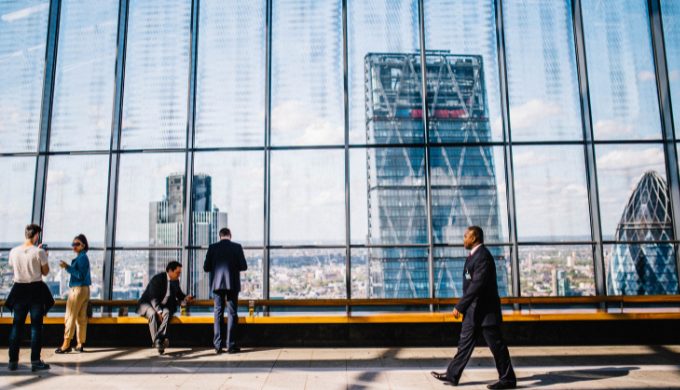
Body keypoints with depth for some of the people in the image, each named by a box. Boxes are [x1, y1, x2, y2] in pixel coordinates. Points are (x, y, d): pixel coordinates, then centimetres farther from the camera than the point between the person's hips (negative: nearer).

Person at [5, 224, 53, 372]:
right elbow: (45, 272, -5)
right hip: (36, 290, -3)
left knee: (17, 325, 12)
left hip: (19, 289, 4)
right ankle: (35, 361, 4)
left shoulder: (13, 251, 0)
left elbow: (13, 266, 17)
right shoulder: (39, 252, -12)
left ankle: (13, 361, 14)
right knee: (36, 325, 3)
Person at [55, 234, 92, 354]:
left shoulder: (81, 258, -12)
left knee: (70, 316, -4)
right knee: (81, 317, 8)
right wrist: (68, 267, 16)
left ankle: (66, 344, -2)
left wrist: (67, 267, -22)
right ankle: (80, 344, 11)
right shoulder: (84, 257, 16)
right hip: (85, 289, 9)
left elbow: (80, 275, -21)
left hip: (78, 289, -9)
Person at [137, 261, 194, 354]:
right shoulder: (157, 279, -19)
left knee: (167, 313, -30)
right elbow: (153, 298, -25)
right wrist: (159, 312, -37)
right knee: (153, 314, -37)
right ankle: (156, 342, -36)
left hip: (163, 306, 5)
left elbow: (179, 294, 18)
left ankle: (159, 340, -40)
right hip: (148, 304, -4)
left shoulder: (175, 281, 2)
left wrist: (185, 298, -4)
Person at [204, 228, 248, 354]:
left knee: (218, 314, 8)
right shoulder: (237, 247, -3)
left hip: (217, 284, 2)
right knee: (232, 314, 4)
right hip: (232, 284, -1)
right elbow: (244, 266, -4)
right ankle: (231, 345, 3)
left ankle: (218, 346, 7)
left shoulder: (212, 247, 1)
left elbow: (206, 267, 1)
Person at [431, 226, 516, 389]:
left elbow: (477, 284, -25)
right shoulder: (475, 255, 13)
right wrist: (464, 307, 19)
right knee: (465, 343, 12)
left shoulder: (483, 256, -19)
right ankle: (452, 375, 18)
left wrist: (460, 306, -24)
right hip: (474, 310, 10)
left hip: (485, 310, -10)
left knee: (496, 345, 2)